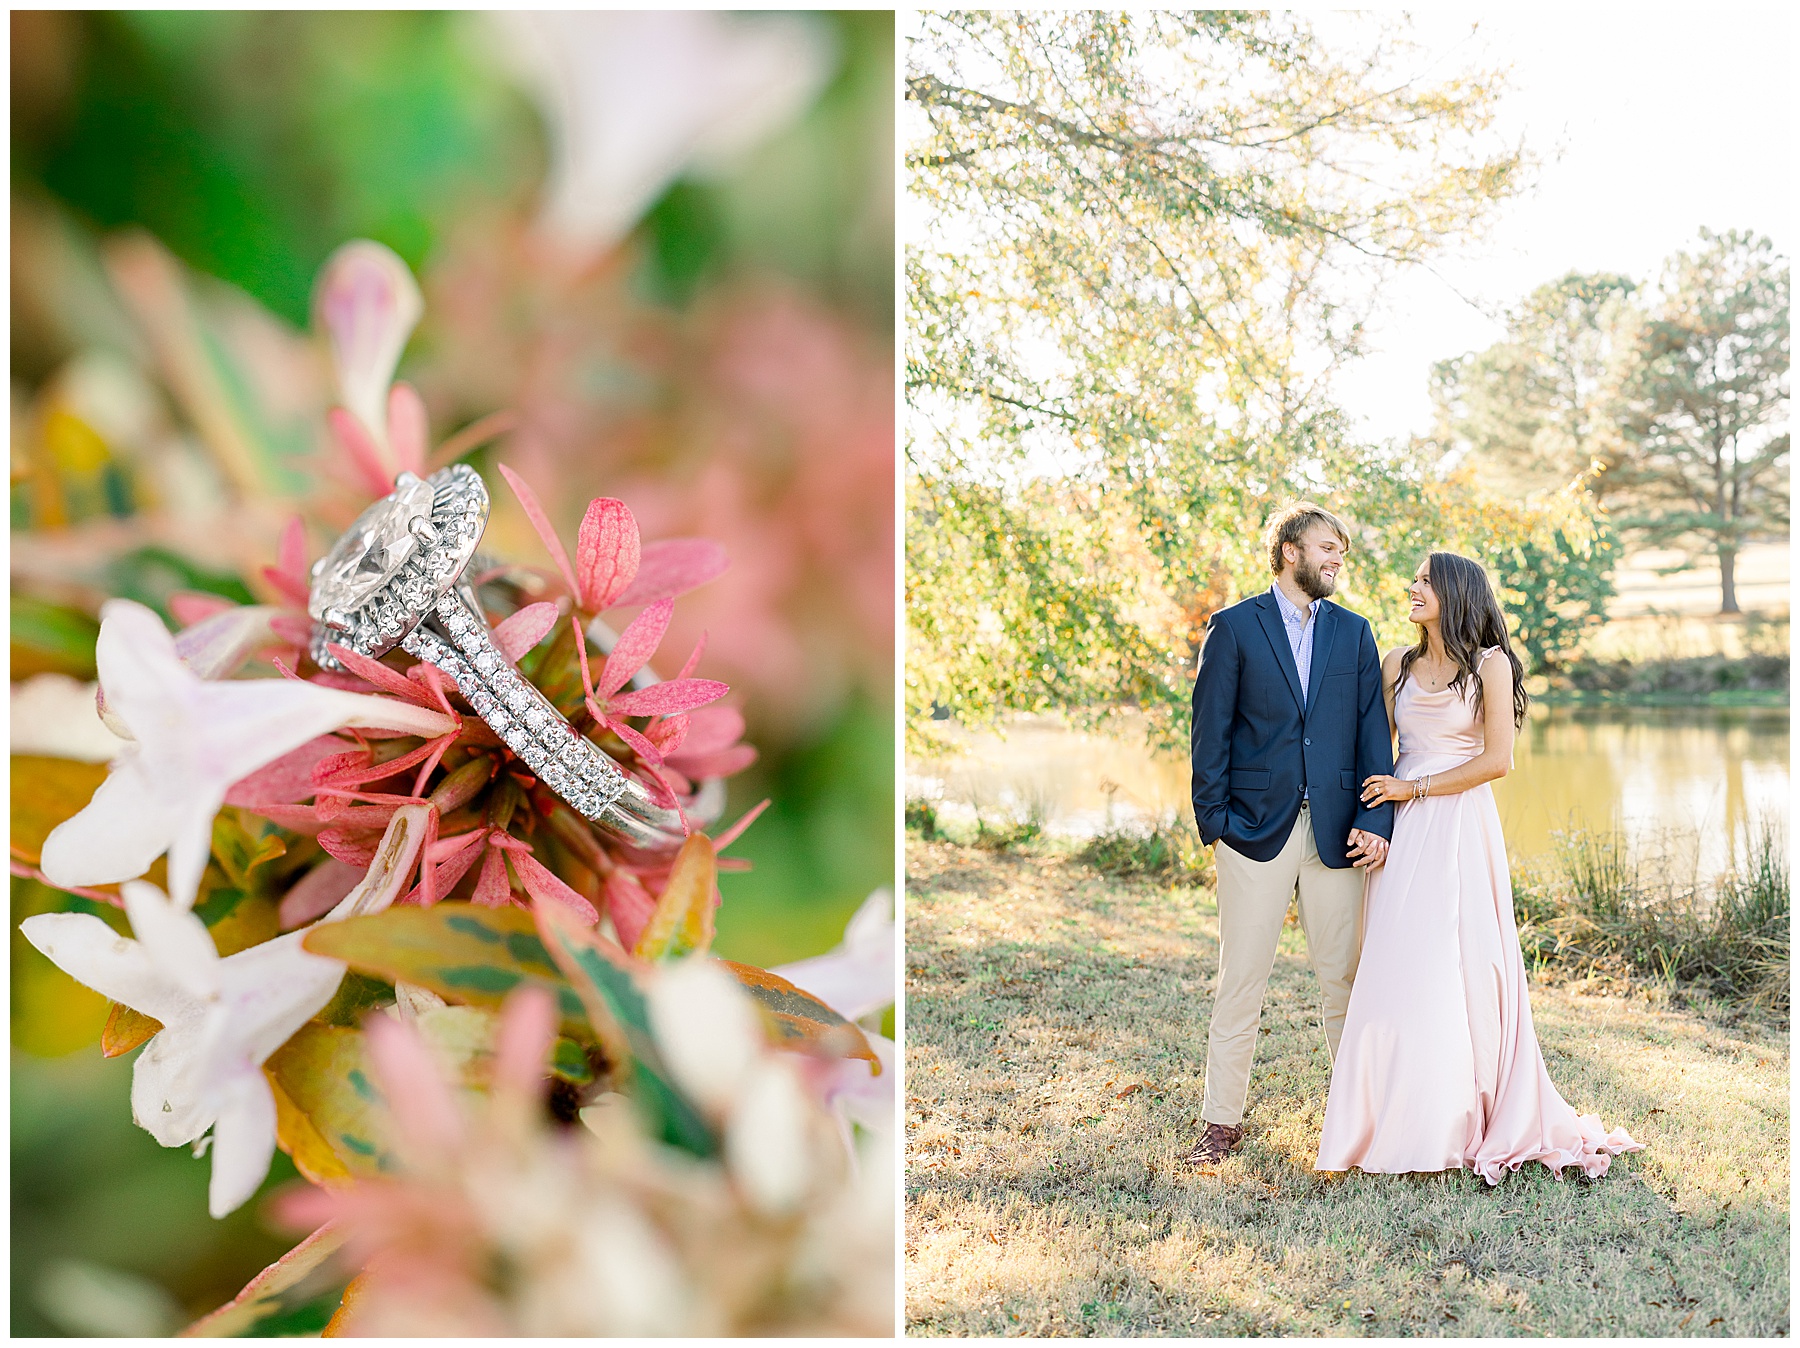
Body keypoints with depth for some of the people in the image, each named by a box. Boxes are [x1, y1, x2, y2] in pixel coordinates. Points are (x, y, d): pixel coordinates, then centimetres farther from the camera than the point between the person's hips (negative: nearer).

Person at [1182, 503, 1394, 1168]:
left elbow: (1372, 731, 8)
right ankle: (1222, 1121, 12)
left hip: (1336, 831, 3)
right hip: (1255, 829, -2)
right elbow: (1211, 731, 0)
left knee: (1345, 977, 8)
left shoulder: (1353, 632, 12)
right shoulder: (1234, 627, 2)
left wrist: (1376, 818, -2)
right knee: (1240, 981, 2)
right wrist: (1213, 823, -6)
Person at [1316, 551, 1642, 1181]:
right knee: (1396, 968, 2)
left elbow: (1498, 759, -8)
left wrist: (1414, 788, -7)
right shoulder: (1398, 664, 12)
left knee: (1453, 964, -3)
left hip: (1459, 828, -4)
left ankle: (1454, 1124, 8)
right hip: (1404, 830, 4)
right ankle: (1395, 1115, 12)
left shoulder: (1490, 664, -1)